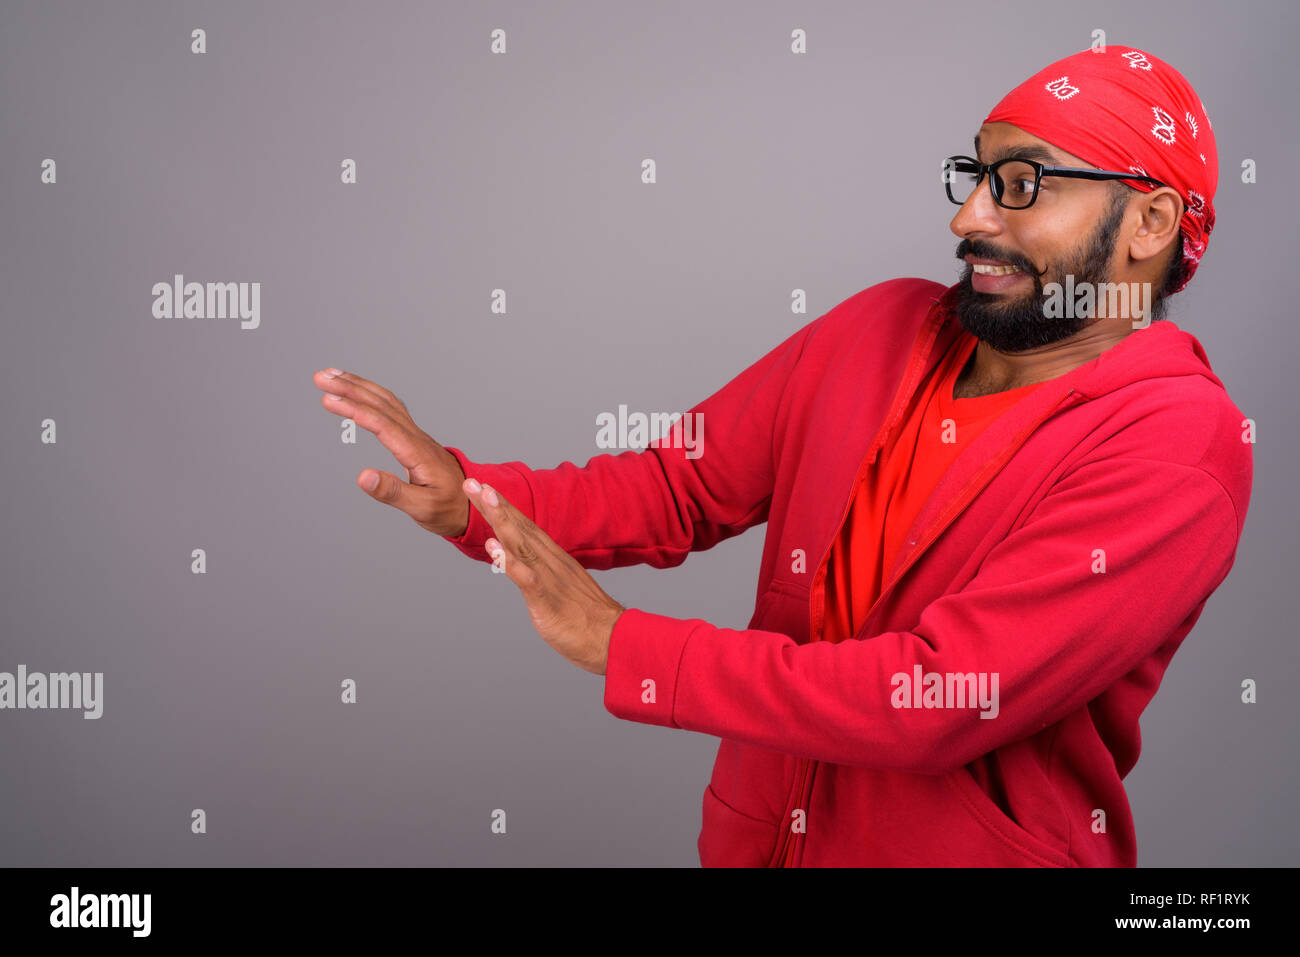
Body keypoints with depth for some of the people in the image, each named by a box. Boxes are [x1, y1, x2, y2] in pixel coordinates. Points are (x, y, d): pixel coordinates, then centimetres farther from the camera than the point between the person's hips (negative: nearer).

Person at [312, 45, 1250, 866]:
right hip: (758, 834, 5)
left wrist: (620, 644, -24)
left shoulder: (1178, 453, -20)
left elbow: (936, 701, -26)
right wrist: (471, 499, -13)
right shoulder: (881, 328, -1)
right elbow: (681, 485, 3)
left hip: (971, 846, -5)